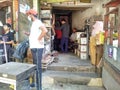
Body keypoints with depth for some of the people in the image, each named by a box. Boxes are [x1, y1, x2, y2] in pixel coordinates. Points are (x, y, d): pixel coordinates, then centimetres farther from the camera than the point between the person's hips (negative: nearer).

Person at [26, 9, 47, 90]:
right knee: (35, 66, 17)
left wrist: (38, 39, -21)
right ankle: (36, 83, 30)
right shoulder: (34, 23, 18)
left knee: (38, 67, -6)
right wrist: (29, 34, 16)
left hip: (37, 48, -10)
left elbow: (45, 31, -30)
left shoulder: (38, 22, -13)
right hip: (34, 47, 10)